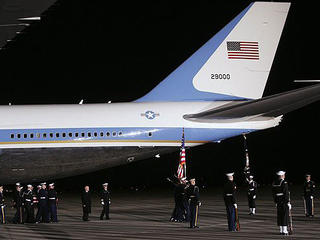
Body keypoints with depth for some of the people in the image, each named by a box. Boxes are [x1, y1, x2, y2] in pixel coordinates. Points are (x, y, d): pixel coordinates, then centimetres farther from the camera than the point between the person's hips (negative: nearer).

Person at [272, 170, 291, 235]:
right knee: (285, 215, -3)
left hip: (278, 202, 6)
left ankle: (281, 230, 11)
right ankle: (284, 231, -5)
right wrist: (288, 203, -15)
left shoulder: (274, 183, 7)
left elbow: (273, 193, 11)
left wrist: (275, 202, 19)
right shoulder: (284, 183, -14)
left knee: (279, 216, 9)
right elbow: (286, 193, -18)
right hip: (285, 202, -6)